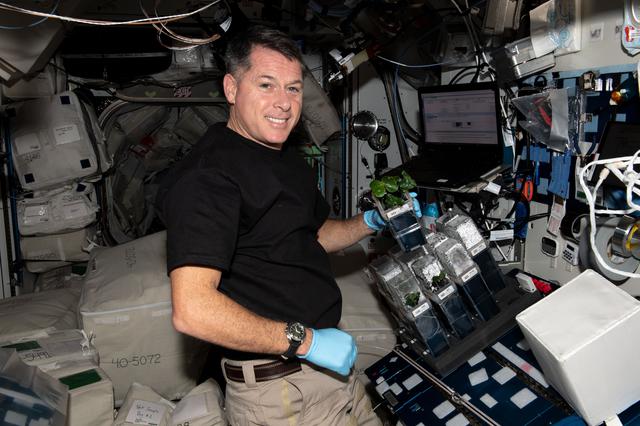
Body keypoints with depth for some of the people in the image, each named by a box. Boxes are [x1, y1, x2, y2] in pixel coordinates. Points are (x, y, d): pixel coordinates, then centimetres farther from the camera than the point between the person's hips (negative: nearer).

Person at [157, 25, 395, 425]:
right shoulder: (207, 175, -22)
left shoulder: (288, 158, 10)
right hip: (276, 385, -9)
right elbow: (192, 310, -29)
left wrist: (369, 223, 5)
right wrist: (306, 340, -24)